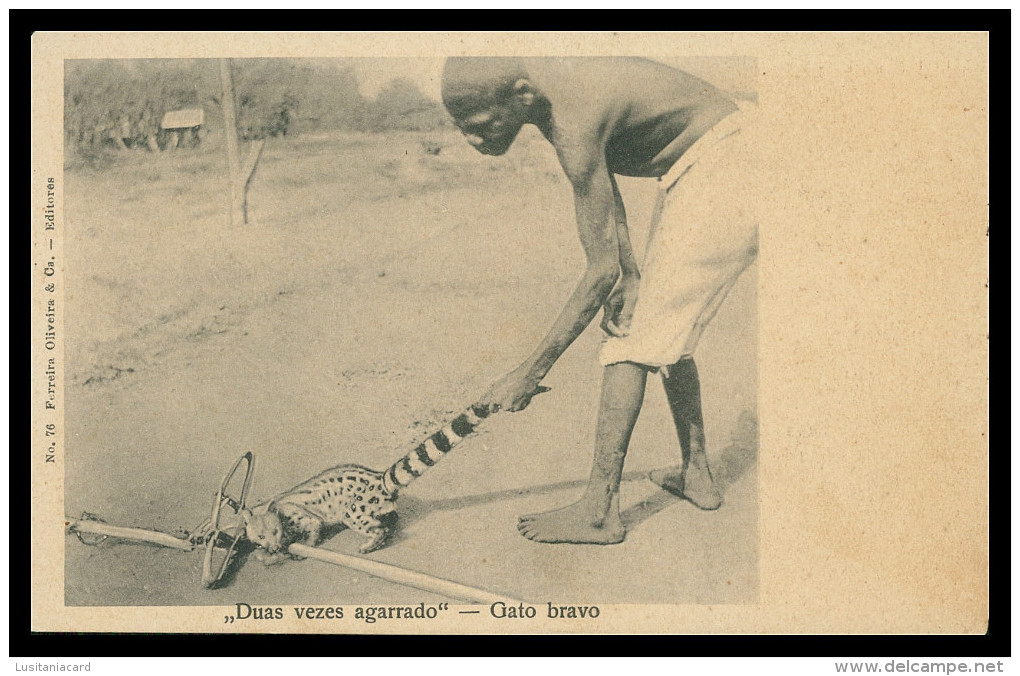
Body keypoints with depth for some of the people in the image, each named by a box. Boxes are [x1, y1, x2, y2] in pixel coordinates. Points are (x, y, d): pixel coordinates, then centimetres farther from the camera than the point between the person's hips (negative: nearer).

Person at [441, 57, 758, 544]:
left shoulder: (572, 127, -30)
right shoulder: (541, 87, -5)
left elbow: (602, 271, -26)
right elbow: (601, 181, 5)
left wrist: (531, 372, -21)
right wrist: (628, 271, -8)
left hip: (725, 168, -10)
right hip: (690, 174, 10)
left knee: (632, 339, -11)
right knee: (664, 331, 17)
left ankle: (599, 512, -8)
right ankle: (697, 476, 29)